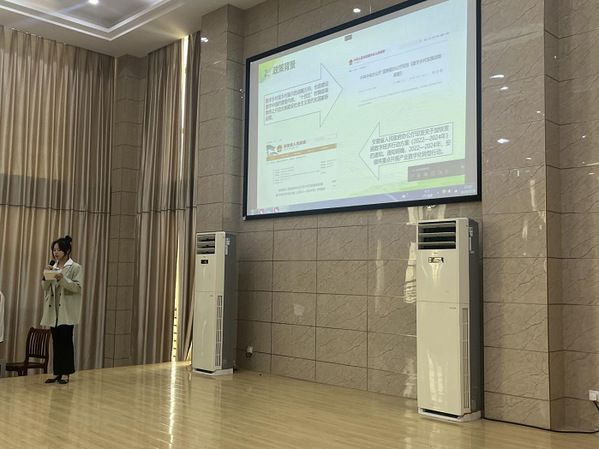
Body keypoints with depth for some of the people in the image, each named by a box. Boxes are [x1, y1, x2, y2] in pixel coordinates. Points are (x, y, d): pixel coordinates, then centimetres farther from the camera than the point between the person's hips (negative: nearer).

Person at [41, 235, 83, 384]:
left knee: (66, 341, -2)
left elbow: (77, 287, -11)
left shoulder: (76, 267, -3)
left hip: (67, 310, -5)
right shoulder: (52, 268, 13)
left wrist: (63, 279, -25)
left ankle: (66, 373, 5)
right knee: (56, 342, 8)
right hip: (53, 310, 5)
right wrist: (46, 278, -8)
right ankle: (57, 372, 14)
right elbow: (44, 287, 12)